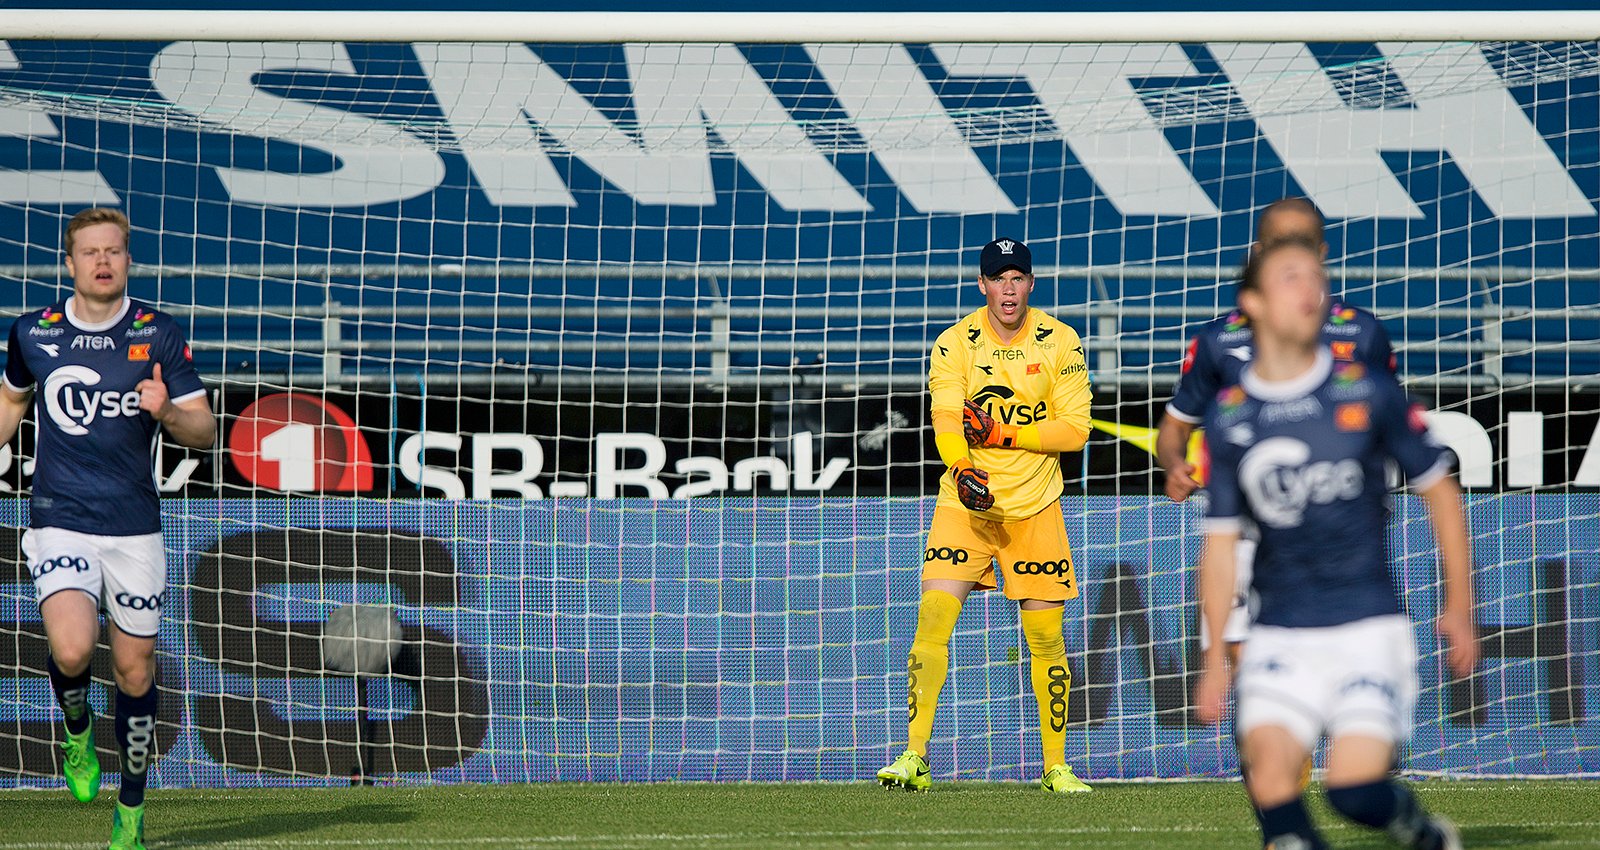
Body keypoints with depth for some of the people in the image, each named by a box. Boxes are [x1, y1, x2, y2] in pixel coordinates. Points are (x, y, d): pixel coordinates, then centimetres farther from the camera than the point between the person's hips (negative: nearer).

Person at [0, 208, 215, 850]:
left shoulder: (159, 335, -2)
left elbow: (205, 430, -2)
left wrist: (167, 412, -22)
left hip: (135, 528, 1)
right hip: (59, 523, -1)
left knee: (134, 672, 5)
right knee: (72, 650, -23)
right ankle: (77, 727, 11)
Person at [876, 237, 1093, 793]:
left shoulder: (1060, 343, -3)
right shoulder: (955, 344, -5)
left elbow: (1075, 430, -7)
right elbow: (947, 425, -18)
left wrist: (1002, 434, -18)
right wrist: (963, 470, -39)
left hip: (1035, 509, 1)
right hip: (966, 503, -1)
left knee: (1045, 636, 2)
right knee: (933, 616, -15)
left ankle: (1055, 766, 15)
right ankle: (915, 757, -14)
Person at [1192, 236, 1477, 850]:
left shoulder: (1368, 394, -1)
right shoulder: (1229, 419, 3)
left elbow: (1439, 489, 8)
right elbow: (1221, 541, 10)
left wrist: (1459, 607, 6)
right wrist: (1215, 657, 6)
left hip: (1368, 631, -2)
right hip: (1280, 637, 2)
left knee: (1356, 790, -15)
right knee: (1270, 770, -21)